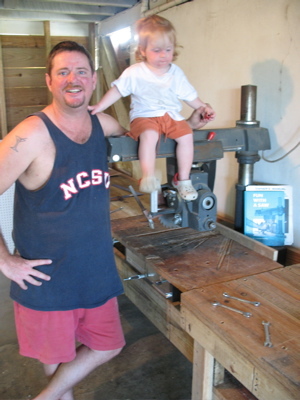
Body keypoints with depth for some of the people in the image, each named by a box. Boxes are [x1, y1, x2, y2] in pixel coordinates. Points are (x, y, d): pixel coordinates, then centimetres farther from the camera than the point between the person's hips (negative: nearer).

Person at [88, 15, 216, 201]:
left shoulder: (176, 73, 7)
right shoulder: (134, 73, -3)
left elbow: (189, 95, 15)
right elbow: (117, 91, 1)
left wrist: (204, 107, 7)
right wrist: (99, 107, -5)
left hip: (172, 116, 4)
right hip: (144, 116, -3)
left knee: (186, 135, -20)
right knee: (149, 135, -35)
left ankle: (183, 179, -5)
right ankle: (149, 178, -26)